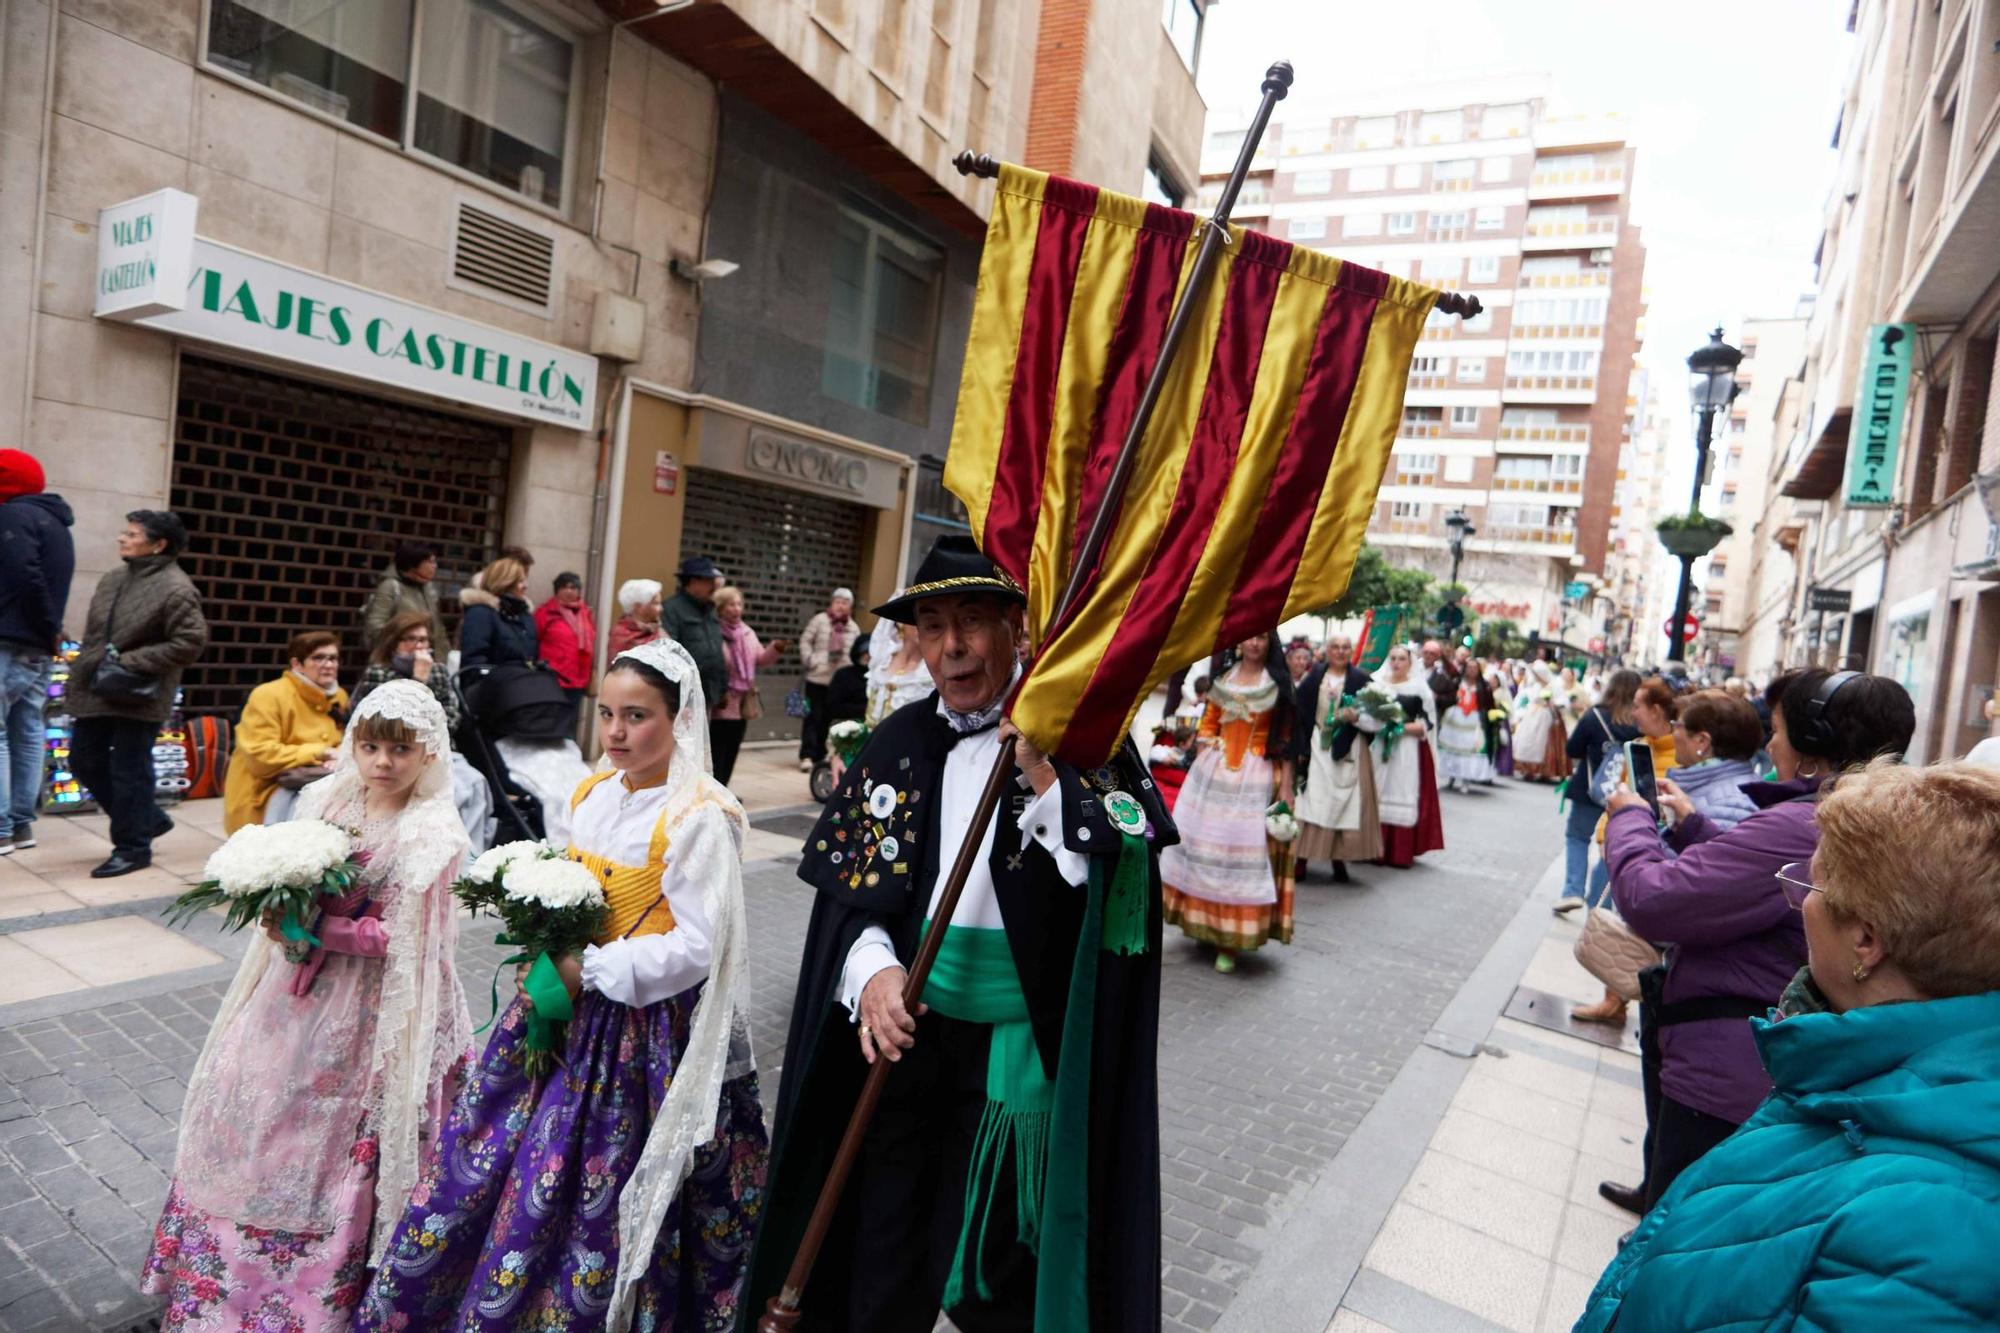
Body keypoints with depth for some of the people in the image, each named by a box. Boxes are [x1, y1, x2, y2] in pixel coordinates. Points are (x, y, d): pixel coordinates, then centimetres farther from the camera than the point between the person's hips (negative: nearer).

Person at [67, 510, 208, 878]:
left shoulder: (175, 588, -16)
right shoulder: (113, 579, 10)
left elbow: (191, 641, -22)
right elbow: (93, 633, 19)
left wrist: (132, 662, -21)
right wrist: (79, 677, 14)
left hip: (137, 697, -9)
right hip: (97, 692, 9)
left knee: (129, 771, 0)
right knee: (85, 761, 15)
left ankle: (133, 846, 14)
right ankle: (147, 819, 29)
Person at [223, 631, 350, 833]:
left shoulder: (339, 697, 8)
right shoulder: (268, 696, -13)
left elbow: (342, 745, 15)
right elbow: (260, 758, -21)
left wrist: (339, 758, -9)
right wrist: (318, 753, -19)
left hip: (314, 785, 7)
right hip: (264, 794, -7)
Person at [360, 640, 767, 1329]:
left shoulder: (697, 818, -20)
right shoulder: (592, 793, 2)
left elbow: (696, 948, -21)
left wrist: (588, 971, -18)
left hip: (645, 1026, -7)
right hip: (569, 1006, 7)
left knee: (600, 1199, 8)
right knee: (486, 1159, 17)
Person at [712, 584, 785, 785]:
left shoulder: (747, 632, 11)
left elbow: (761, 659, 13)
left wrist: (775, 649, -6)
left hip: (743, 701, 7)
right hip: (721, 702, -7)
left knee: (732, 750, 15)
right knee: (717, 751, -3)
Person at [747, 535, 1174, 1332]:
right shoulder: (900, 741, 2)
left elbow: (1124, 875, -15)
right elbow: (850, 883, 3)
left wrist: (1044, 780, -25)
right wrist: (872, 968, -14)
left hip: (1022, 1049, -3)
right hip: (906, 1034, 3)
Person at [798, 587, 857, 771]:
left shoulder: (853, 627, 5)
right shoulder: (820, 620, -3)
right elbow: (805, 641, 0)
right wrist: (810, 660, -9)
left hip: (839, 680, 3)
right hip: (817, 678, -3)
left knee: (826, 718, 11)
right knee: (813, 717, -3)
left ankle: (819, 754, 20)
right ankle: (807, 755, -2)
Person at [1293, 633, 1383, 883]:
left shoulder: (1361, 679, 0)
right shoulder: (1313, 677, 4)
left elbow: (1378, 719, -3)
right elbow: (1300, 714, 1)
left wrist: (1355, 716, -21)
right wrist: (1301, 748, -6)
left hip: (1347, 751, 0)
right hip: (1317, 748, 1)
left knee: (1344, 806, 4)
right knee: (1311, 803, 1)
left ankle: (1339, 860, 14)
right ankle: (1300, 860, 5)